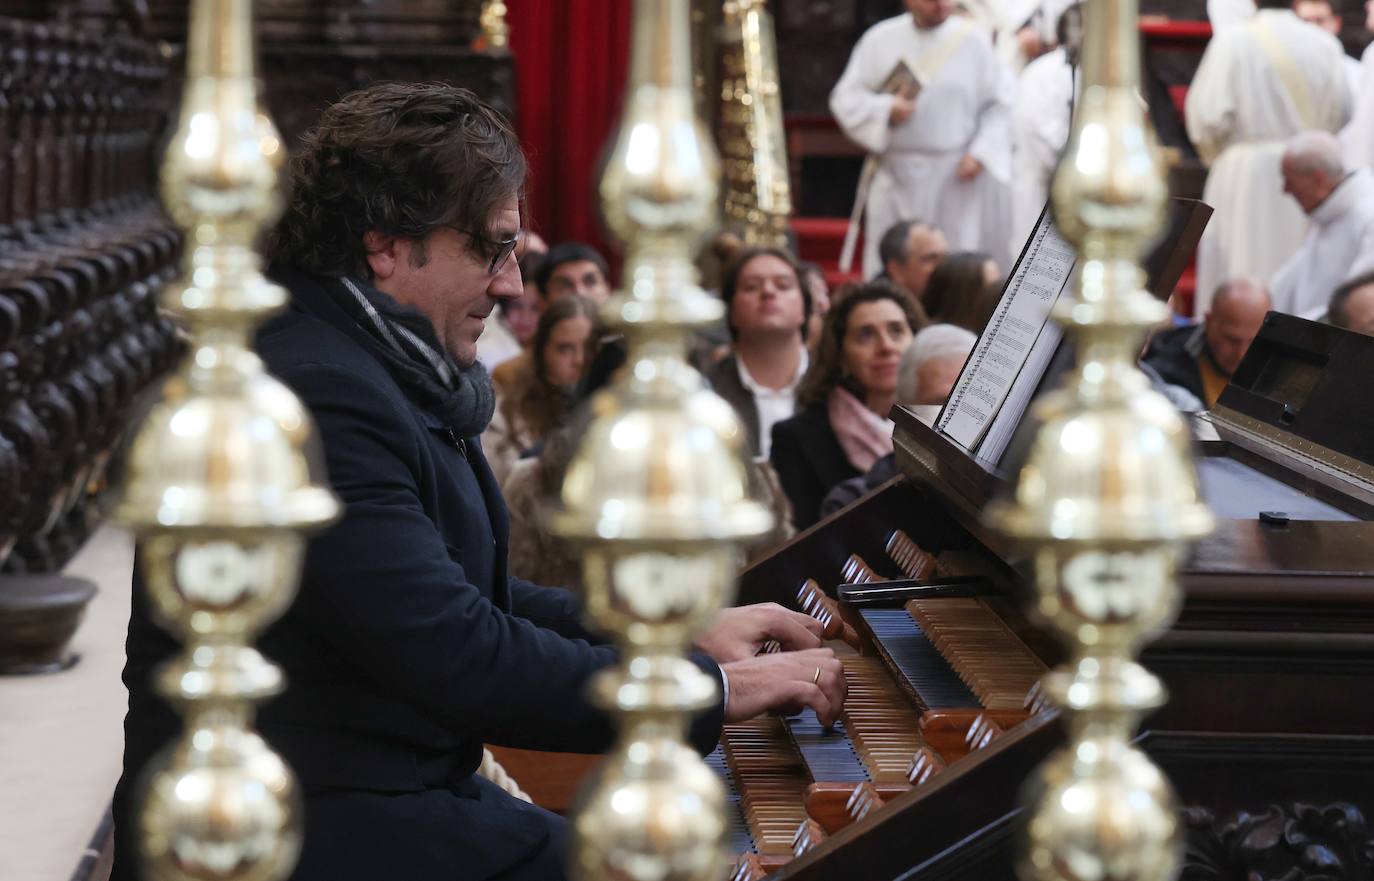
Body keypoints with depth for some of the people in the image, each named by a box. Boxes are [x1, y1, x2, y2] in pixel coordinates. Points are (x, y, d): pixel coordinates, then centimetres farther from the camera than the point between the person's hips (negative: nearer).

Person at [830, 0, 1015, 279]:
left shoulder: (972, 41, 2)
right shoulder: (880, 39, 4)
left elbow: (1000, 105, 3)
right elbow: (846, 98, 5)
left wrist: (981, 153, -8)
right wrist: (885, 110, -13)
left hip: (957, 176, -1)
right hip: (897, 178, 1)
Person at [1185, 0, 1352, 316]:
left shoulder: (1232, 41, -11)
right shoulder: (1325, 45, -3)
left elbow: (1207, 112, -12)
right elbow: (1341, 112, 2)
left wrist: (1214, 154, 7)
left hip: (1246, 171, -3)